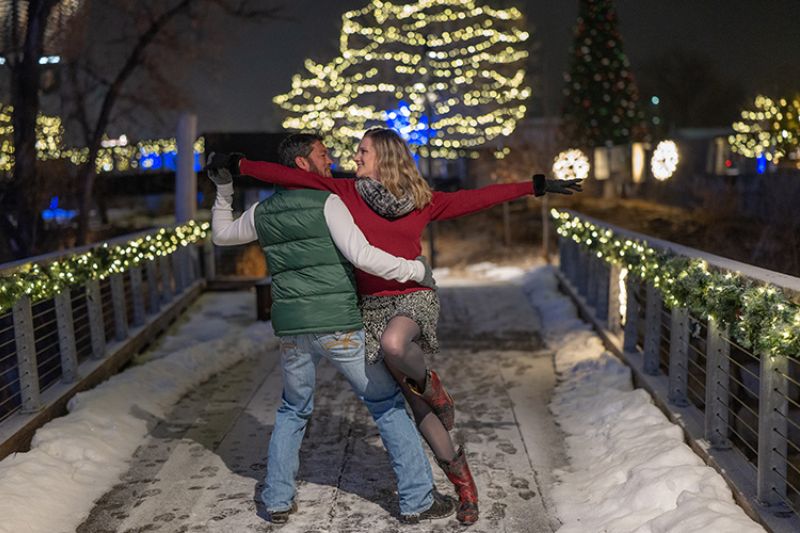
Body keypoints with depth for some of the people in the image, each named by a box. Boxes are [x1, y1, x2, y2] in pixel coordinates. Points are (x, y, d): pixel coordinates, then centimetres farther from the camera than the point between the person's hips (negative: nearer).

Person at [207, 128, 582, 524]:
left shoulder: (422, 201, 2)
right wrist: (239, 165, -4)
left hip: (415, 298, -2)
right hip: (374, 305, 2)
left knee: (393, 345, -38)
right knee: (417, 404, 1)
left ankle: (427, 382, -3)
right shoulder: (347, 193, 2)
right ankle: (462, 481, 19)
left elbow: (477, 198, 6)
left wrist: (537, 186, 6)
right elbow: (296, 178, -1)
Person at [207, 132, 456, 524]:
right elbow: (362, 256, -17)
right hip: (339, 326, -5)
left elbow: (221, 235, 29)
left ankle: (278, 500, 23)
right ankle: (417, 499, 9)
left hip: (291, 329, 5)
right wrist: (417, 270, -9)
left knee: (293, 410, 26)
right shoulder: (327, 203, -6)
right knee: (387, 405, 8)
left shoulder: (263, 212, 11)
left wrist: (223, 192, 32)